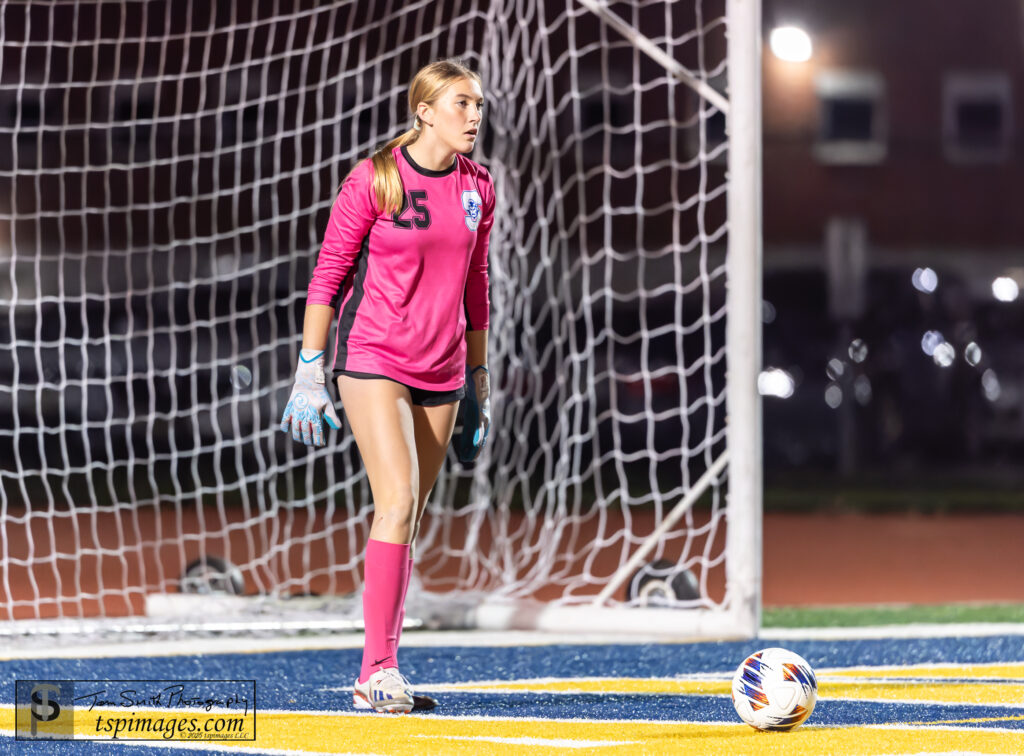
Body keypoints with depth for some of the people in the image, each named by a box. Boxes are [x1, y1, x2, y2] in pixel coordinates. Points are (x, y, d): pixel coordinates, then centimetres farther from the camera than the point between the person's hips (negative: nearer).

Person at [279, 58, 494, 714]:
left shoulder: (478, 188, 7)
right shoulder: (375, 180, -9)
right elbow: (328, 275, -5)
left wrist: (479, 378, 17)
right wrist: (310, 370, -8)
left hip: (440, 373, 6)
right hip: (372, 359, -6)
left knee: (409, 523, 6)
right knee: (399, 503, -18)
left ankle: (378, 677, 11)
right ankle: (379, 672, -17)